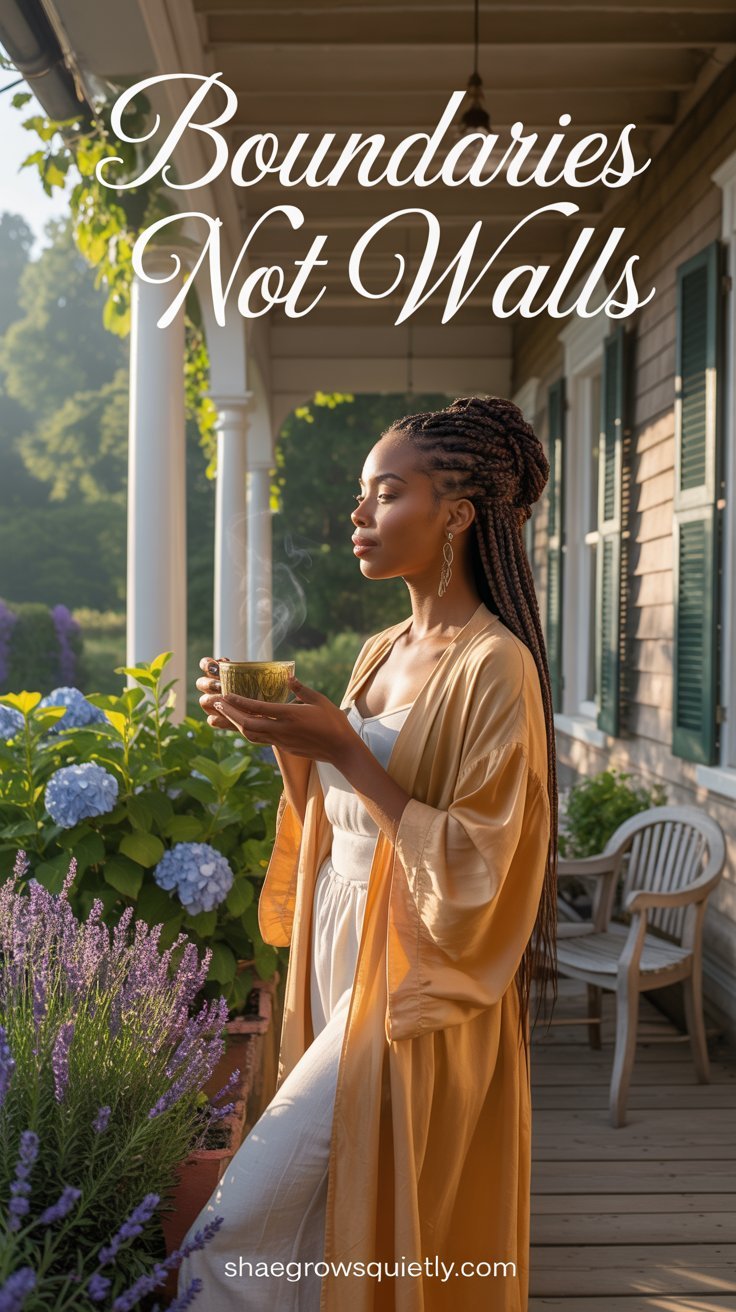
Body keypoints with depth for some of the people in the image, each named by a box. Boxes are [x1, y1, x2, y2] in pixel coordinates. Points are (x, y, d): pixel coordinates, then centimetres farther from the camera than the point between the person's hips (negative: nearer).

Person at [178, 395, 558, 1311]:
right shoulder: (383, 651, 9)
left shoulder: (494, 665, -16)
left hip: (413, 992, -8)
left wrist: (343, 748, -23)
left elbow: (471, 870, -20)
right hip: (338, 958, 8)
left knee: (235, 1235, -6)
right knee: (332, 1231, 16)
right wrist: (285, 739, -1)